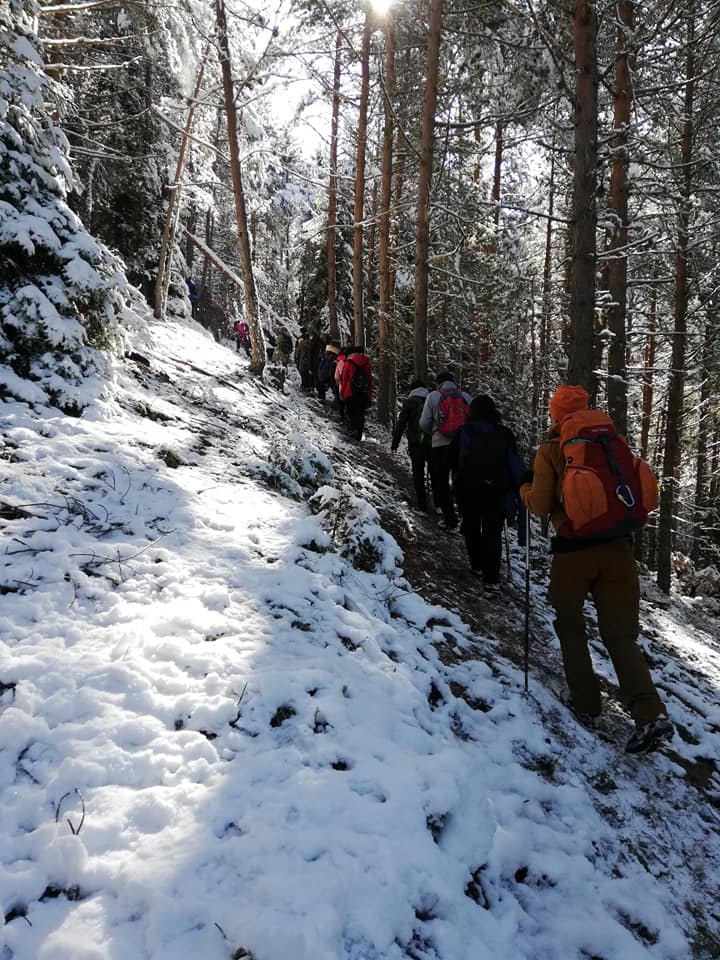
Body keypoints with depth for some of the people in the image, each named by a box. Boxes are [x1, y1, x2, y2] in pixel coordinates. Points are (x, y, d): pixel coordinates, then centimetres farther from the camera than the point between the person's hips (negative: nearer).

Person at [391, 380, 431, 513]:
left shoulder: (409, 402, -1)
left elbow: (401, 423, -4)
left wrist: (395, 442, 0)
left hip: (416, 443, -3)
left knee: (418, 474, 6)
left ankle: (422, 507, 4)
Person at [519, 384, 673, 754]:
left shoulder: (550, 450, -3)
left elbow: (540, 506, -5)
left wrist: (525, 489, 14)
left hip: (573, 550, -3)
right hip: (617, 546, 3)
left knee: (570, 626, 18)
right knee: (620, 633, 5)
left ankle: (586, 705, 20)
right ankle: (651, 713, -11)